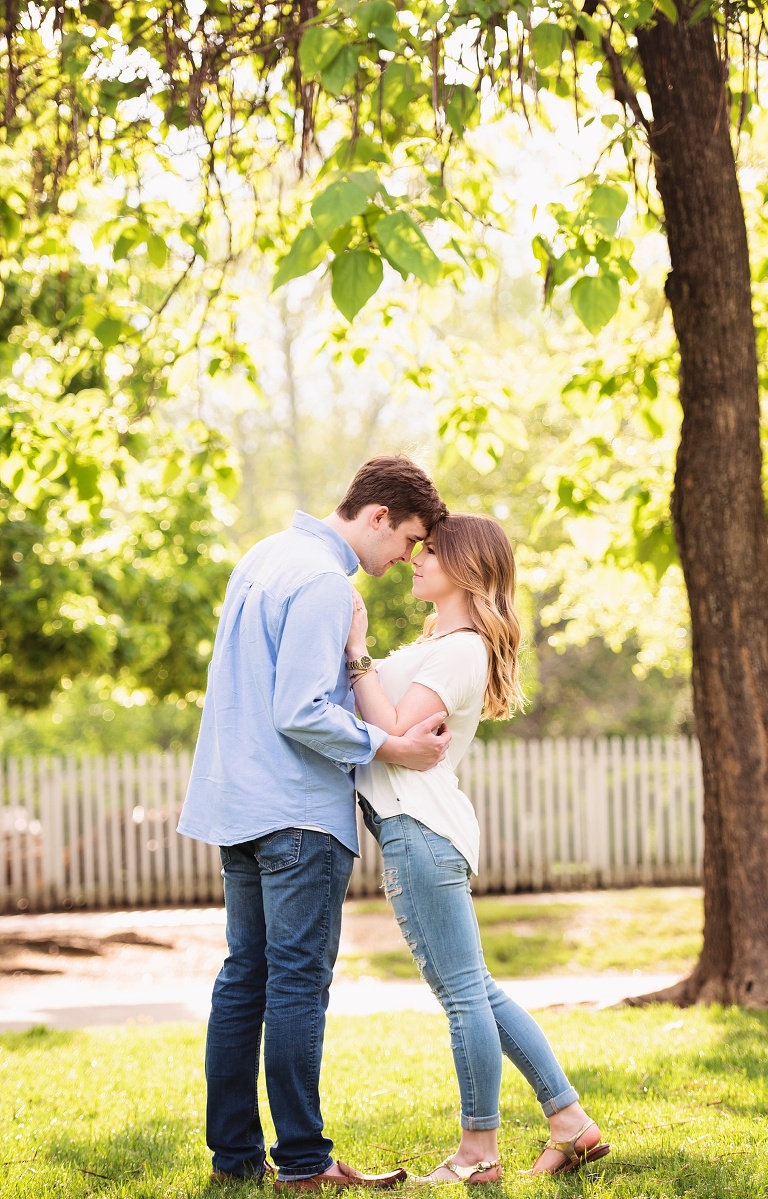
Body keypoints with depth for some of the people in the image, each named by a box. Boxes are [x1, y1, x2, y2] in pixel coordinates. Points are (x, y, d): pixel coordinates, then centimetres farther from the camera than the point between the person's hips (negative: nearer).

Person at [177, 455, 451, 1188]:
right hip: (298, 811, -10)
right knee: (298, 982, -6)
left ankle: (233, 1151, 14)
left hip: (237, 802, 10)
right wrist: (393, 749, -16)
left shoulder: (265, 558, 15)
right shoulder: (323, 582, -15)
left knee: (244, 978, 11)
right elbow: (303, 713, -22)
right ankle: (302, 1161, -3)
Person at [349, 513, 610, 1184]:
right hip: (419, 831, 11)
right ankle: (571, 1122, 17)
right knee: (473, 991, 13)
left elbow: (393, 736, -19)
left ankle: (479, 1154, 3)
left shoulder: (461, 650, -10)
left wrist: (356, 653, -16)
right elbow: (381, 726, 20)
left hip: (420, 828, -11)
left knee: (464, 993, -4)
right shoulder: (435, 645, 22)